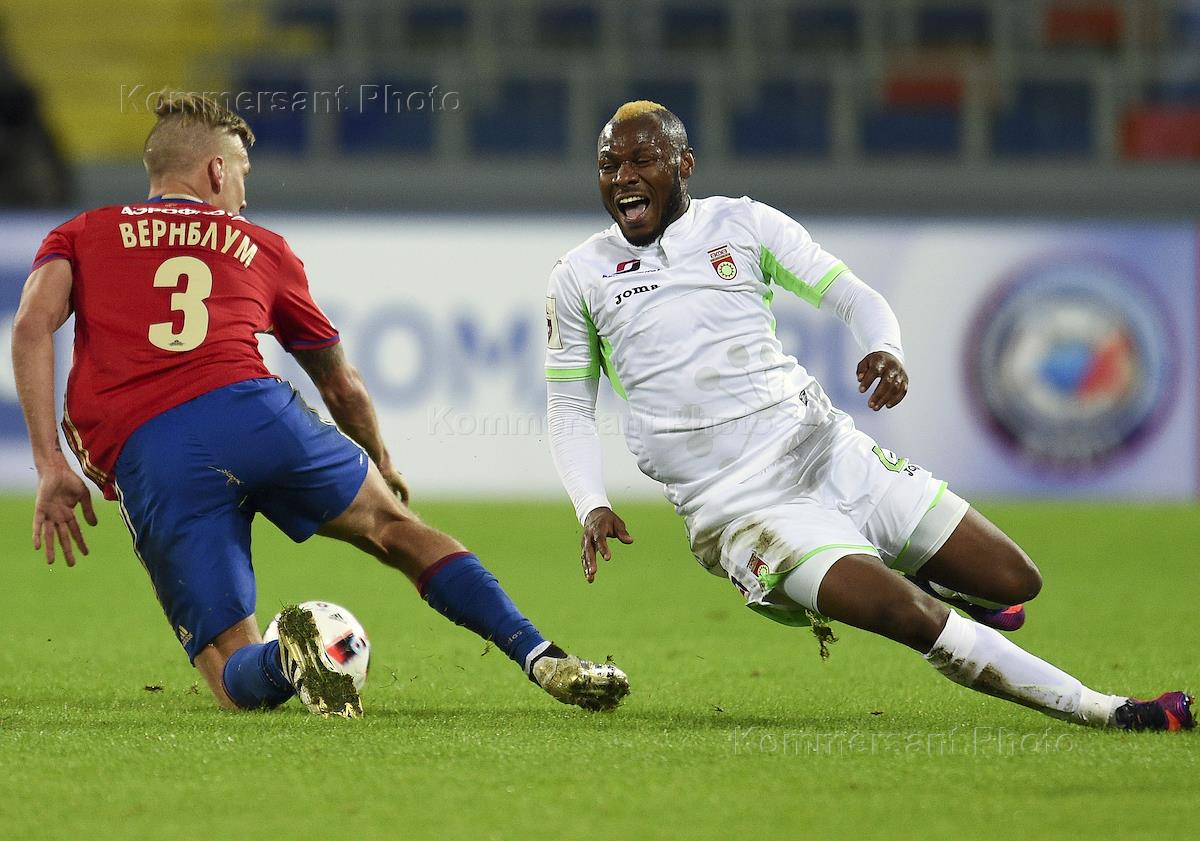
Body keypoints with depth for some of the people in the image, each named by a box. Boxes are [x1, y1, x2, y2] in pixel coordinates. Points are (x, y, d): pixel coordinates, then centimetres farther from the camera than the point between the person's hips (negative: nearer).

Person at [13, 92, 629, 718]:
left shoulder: (79, 236, 24)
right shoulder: (260, 248, 27)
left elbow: (33, 324, 2)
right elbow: (341, 386, 35)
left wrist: (51, 466, -2)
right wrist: (382, 463, 53)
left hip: (144, 462, 0)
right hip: (251, 407, 0)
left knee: (236, 679, 5)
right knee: (394, 526, 22)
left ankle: (287, 659, -31)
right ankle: (540, 656, 6)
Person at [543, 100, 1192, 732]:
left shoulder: (742, 224, 7)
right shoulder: (580, 278, 6)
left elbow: (855, 297, 7)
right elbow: (568, 406, 13)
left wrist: (885, 349, -16)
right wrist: (593, 508, -3)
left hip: (825, 450, 3)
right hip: (736, 508, -3)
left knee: (1014, 583, -1)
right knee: (905, 615, -26)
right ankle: (1100, 711, -17)